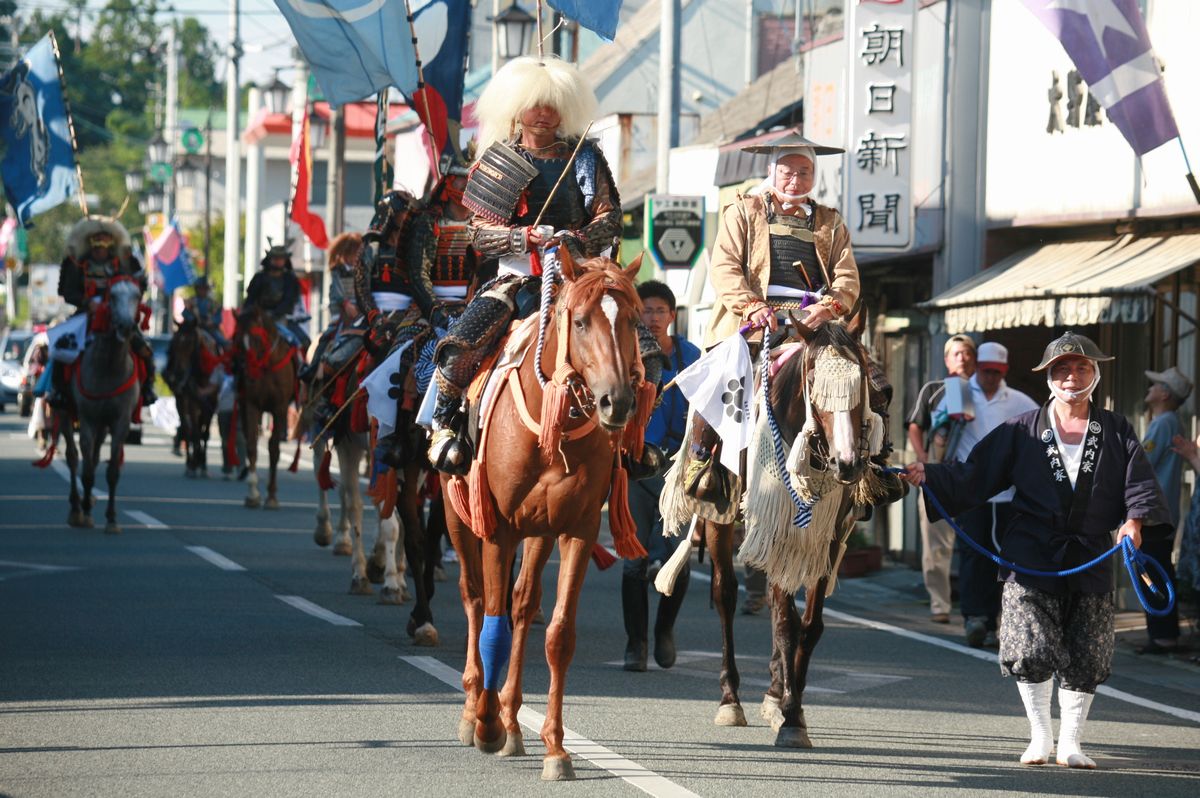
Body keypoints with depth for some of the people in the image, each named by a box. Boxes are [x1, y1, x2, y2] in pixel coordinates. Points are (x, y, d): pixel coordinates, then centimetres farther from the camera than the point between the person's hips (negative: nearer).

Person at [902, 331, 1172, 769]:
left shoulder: (1116, 432, 7)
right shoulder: (1022, 431, 5)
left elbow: (1141, 485, 0)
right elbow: (972, 477, 3)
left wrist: (1136, 520, -20)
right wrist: (928, 475, -11)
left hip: (1091, 560, 1)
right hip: (1031, 558, -1)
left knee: (1086, 658, 3)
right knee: (1030, 650, -10)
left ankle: (1070, 743, 18)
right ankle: (1040, 736, 10)